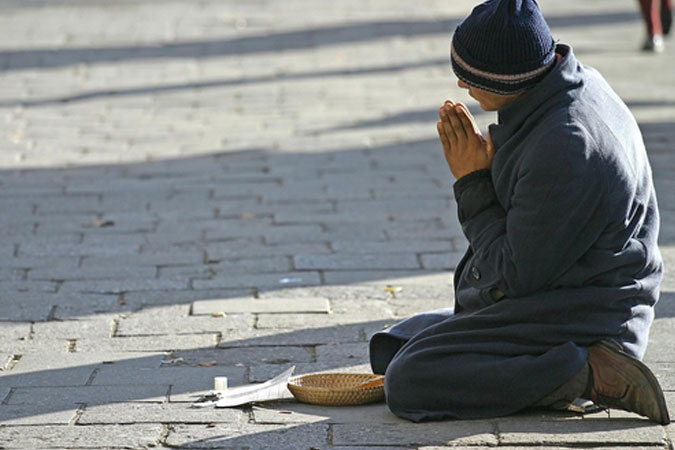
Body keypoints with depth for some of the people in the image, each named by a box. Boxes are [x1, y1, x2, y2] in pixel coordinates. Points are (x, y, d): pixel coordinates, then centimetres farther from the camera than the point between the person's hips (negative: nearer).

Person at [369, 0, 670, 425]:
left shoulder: (565, 146, -29)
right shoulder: (579, 82, 3)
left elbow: (517, 274, -21)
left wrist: (473, 184, -11)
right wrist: (484, 168, -1)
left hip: (583, 319, -11)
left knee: (407, 383, -19)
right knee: (389, 346, 16)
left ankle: (587, 374, -17)